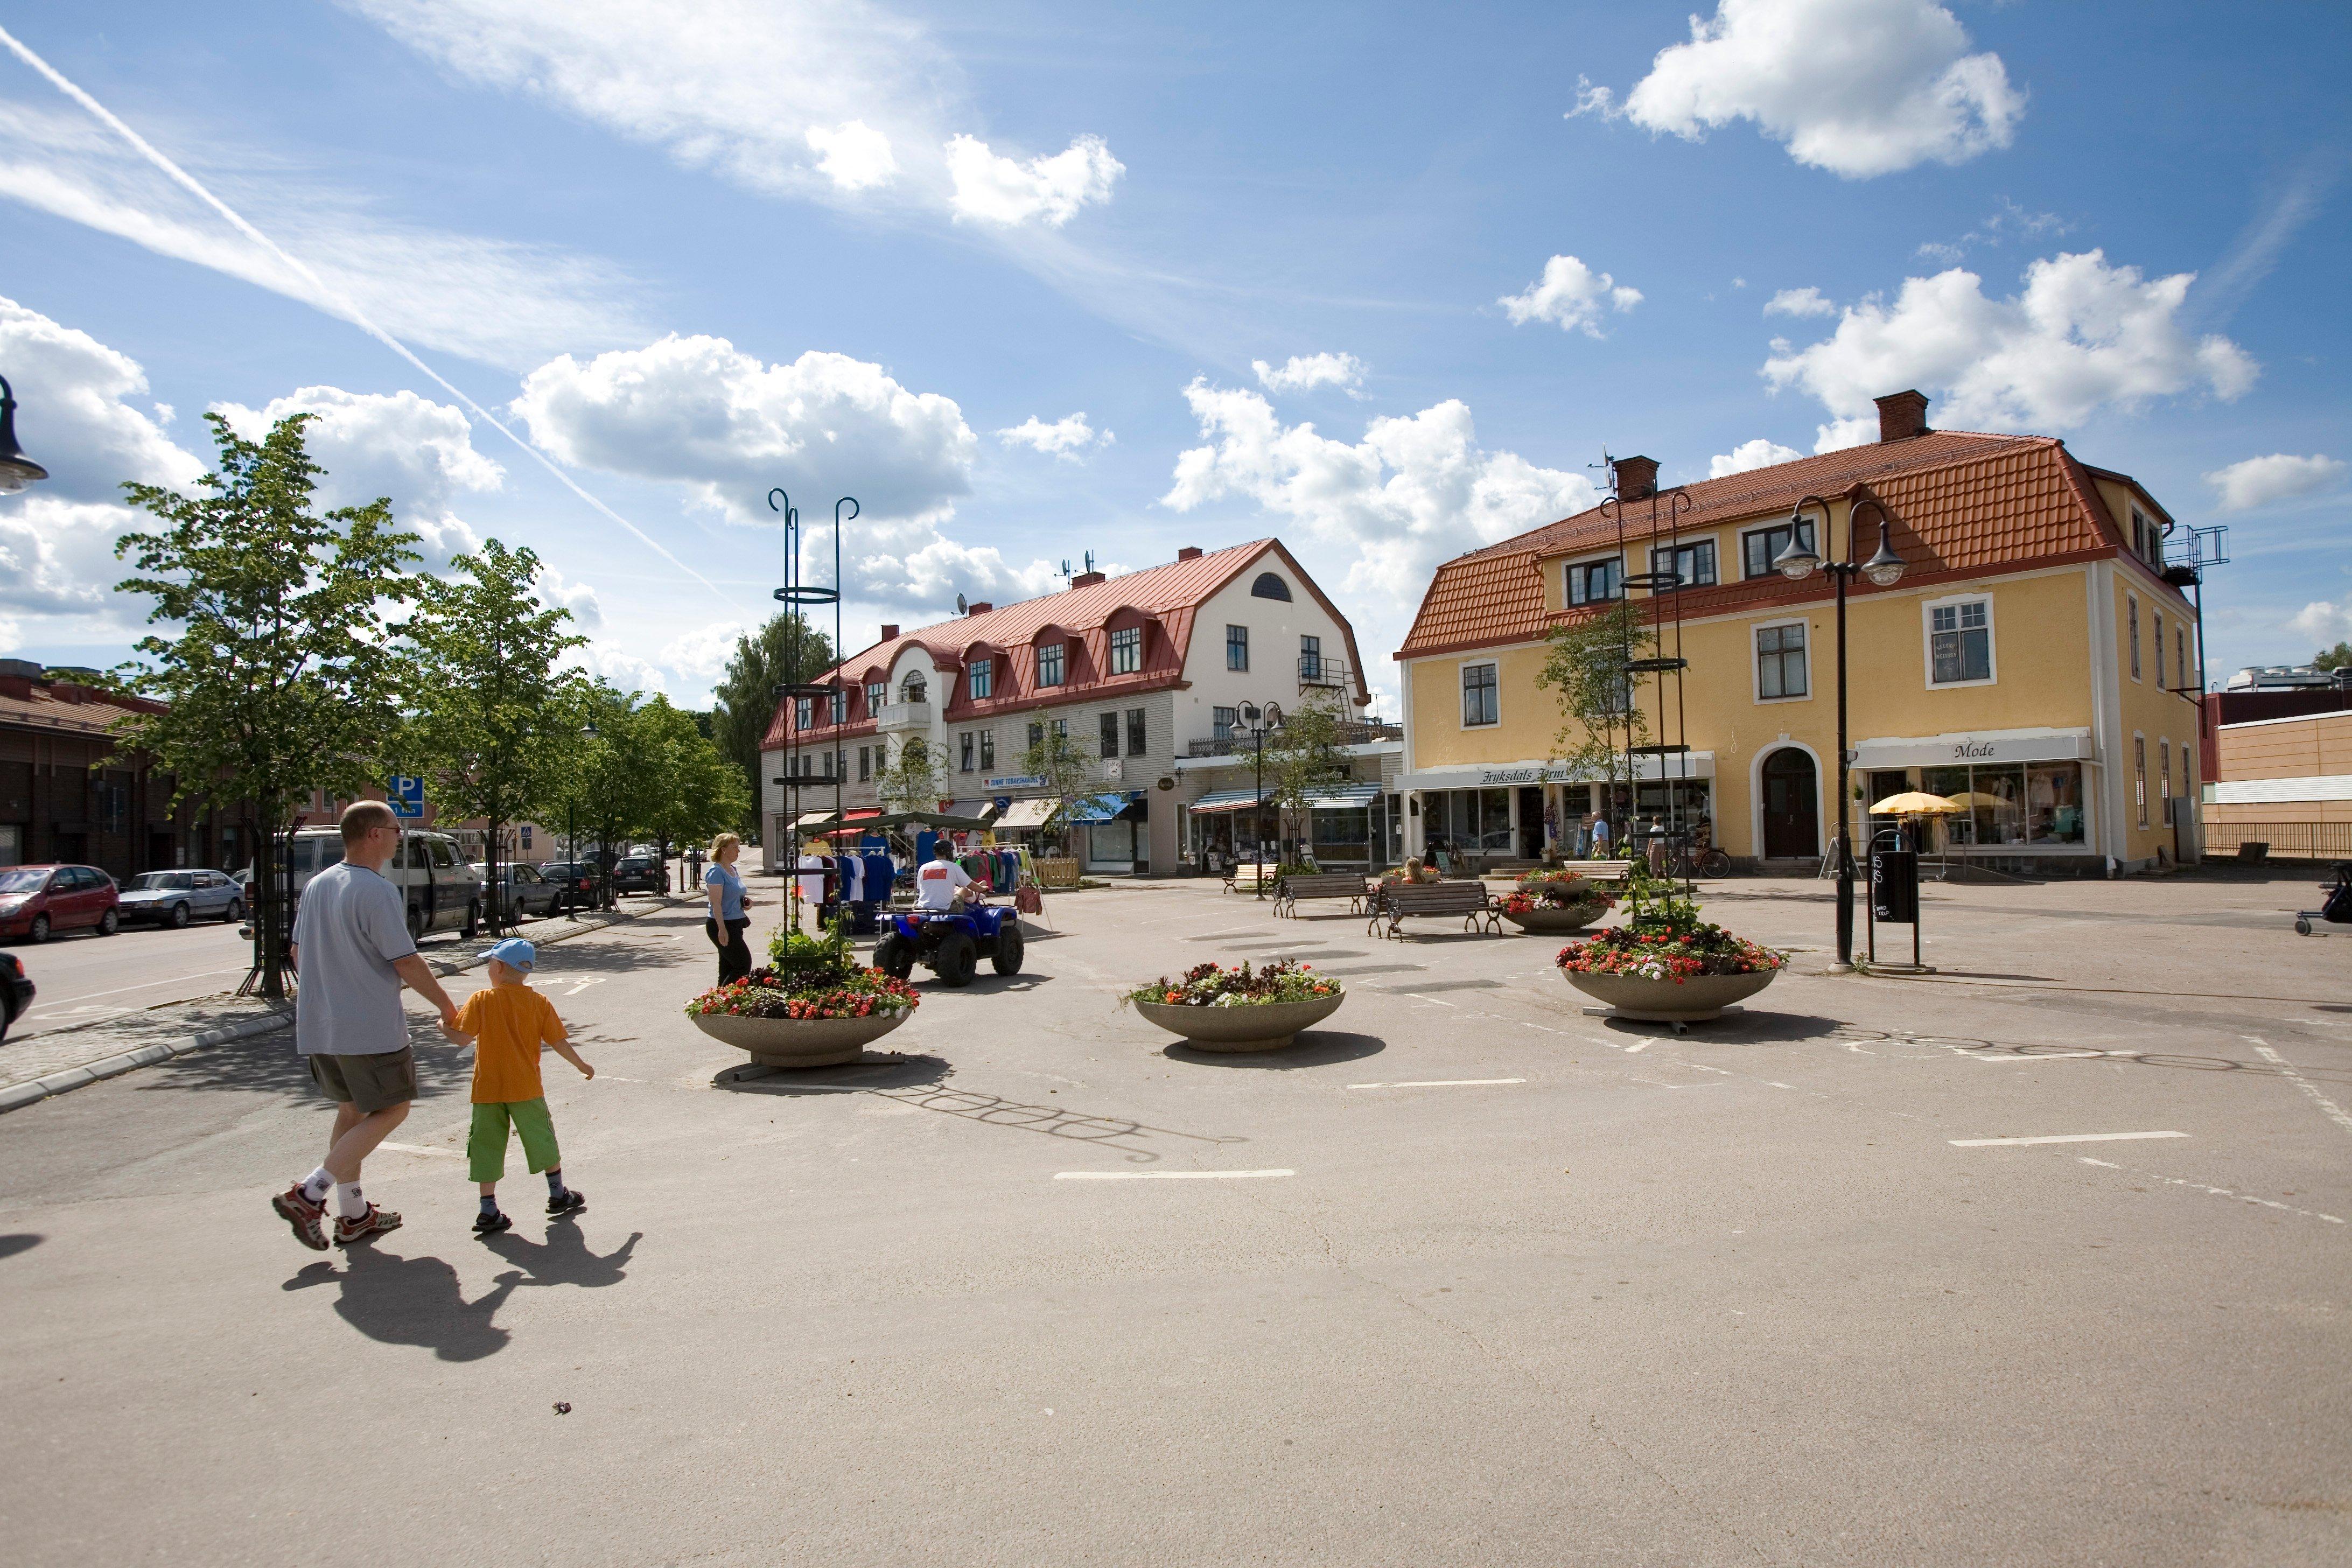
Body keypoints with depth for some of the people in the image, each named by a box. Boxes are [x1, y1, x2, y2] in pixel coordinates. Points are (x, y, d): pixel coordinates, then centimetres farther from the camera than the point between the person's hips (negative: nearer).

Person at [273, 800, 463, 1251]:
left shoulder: (317, 885, 9)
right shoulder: (378, 892, -18)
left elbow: (298, 952, 17)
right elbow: (405, 962, -18)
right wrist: (448, 1008, -8)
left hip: (319, 1027, 9)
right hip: (371, 1028, -9)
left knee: (351, 1110, 17)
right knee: (391, 1110, 2)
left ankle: (352, 1214, 21)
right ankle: (308, 1195, -7)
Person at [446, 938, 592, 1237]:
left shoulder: (481, 1000, -6)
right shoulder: (540, 1003, -2)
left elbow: (462, 1037, -12)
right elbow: (558, 1042, -1)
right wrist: (582, 1066, 13)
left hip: (487, 1089, -1)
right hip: (526, 1088, 1)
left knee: (487, 1148, 8)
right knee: (542, 1140, 14)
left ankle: (488, 1210, 7)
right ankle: (558, 1195, 25)